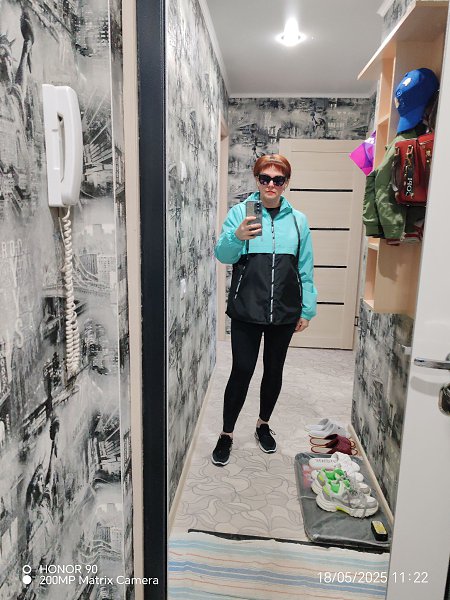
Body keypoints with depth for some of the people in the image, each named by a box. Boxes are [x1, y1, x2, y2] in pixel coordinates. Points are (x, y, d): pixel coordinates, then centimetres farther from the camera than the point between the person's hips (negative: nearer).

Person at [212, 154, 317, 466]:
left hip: (284, 312, 3)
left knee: (274, 370, 15)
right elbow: (223, 256, -8)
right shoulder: (240, 212, -1)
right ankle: (227, 434, 21)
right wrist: (237, 237, -28)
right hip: (246, 311, -3)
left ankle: (263, 425, 37)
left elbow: (305, 269, 8)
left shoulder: (298, 220, 6)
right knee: (242, 370, 1)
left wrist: (307, 308, 7)